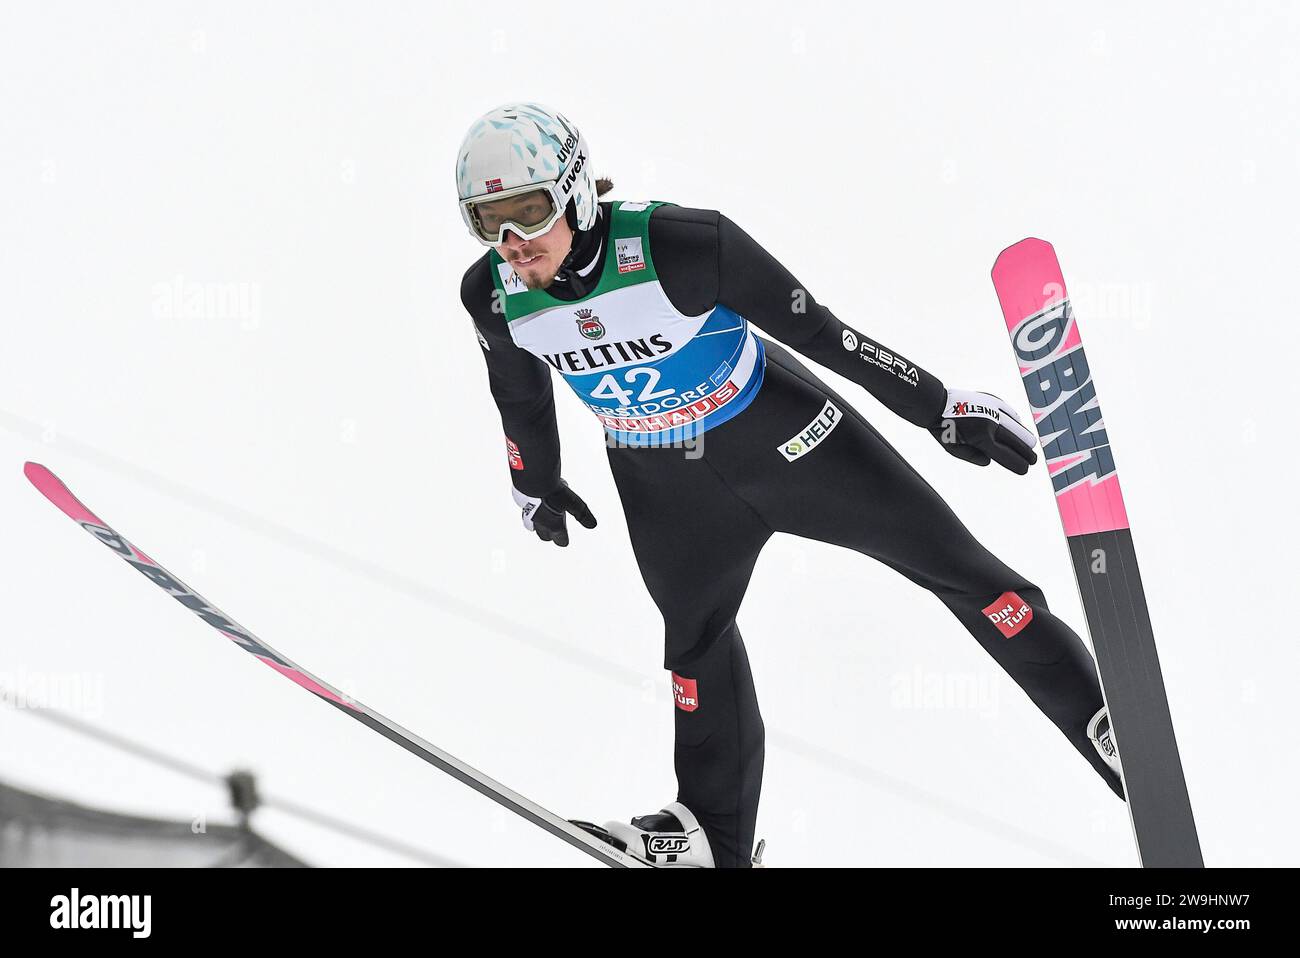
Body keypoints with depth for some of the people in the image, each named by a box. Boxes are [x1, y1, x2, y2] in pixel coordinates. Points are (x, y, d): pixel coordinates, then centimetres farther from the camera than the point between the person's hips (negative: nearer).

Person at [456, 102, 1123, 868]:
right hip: (664, 482, 4)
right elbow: (520, 393, 7)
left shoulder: (677, 245, -31)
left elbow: (816, 330, -22)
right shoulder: (493, 296, -16)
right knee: (696, 639, 16)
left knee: (955, 567, -1)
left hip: (782, 432, -4)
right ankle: (716, 833, 34)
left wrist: (942, 407, -15)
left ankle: (1109, 724, 12)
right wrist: (536, 485, 21)